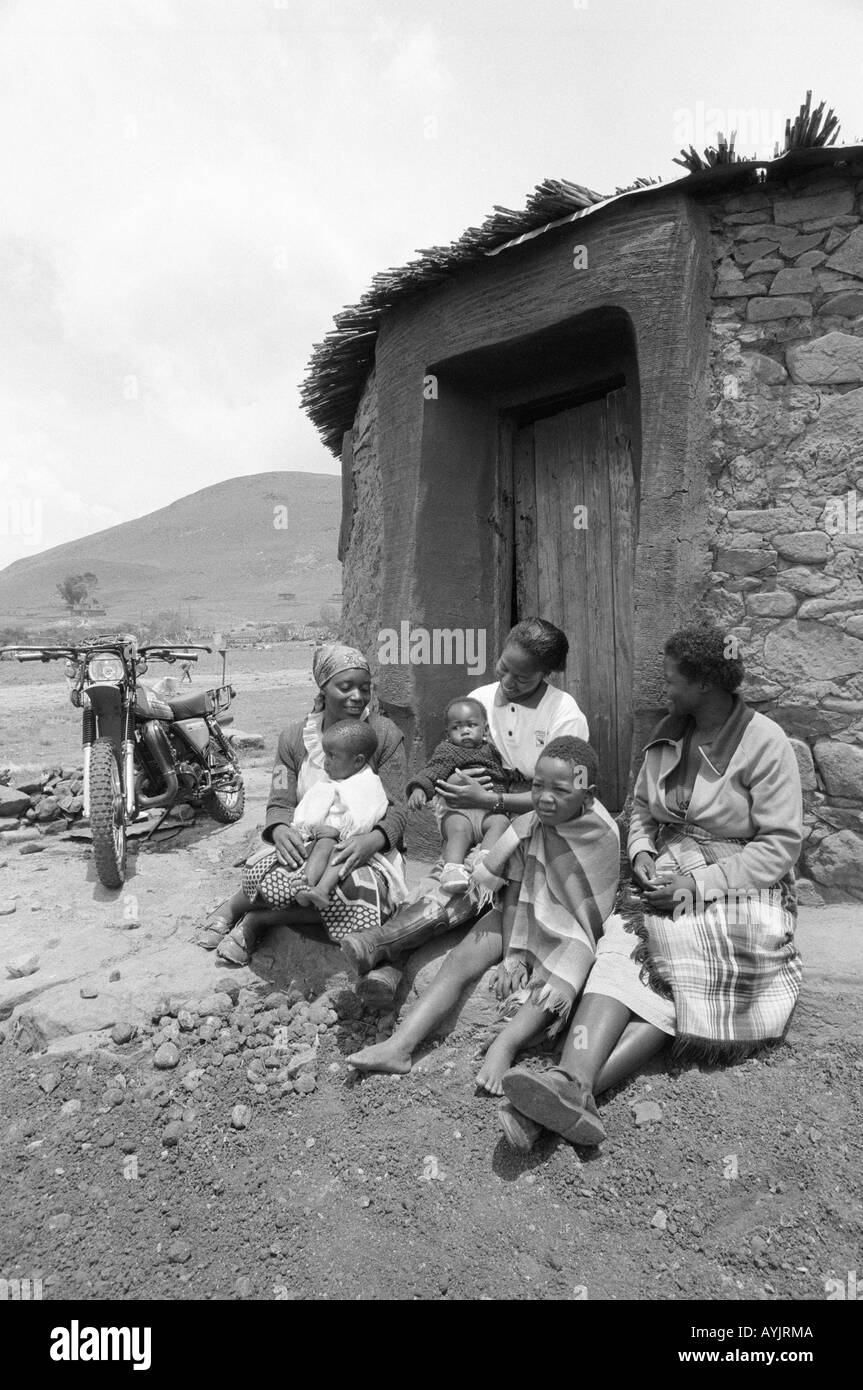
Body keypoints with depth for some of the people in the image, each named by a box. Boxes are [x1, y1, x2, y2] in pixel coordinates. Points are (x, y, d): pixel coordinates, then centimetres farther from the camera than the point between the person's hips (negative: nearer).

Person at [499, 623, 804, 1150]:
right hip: (664, 879, 4)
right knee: (619, 954, -24)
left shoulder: (765, 742, -8)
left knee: (684, 982, -27)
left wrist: (698, 884, -18)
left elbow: (779, 847, -10)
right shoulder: (668, 734, 10)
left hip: (738, 888, -4)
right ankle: (571, 1081, -41)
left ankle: (576, 1090, -36)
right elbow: (642, 808, 18)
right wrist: (641, 854, -3)